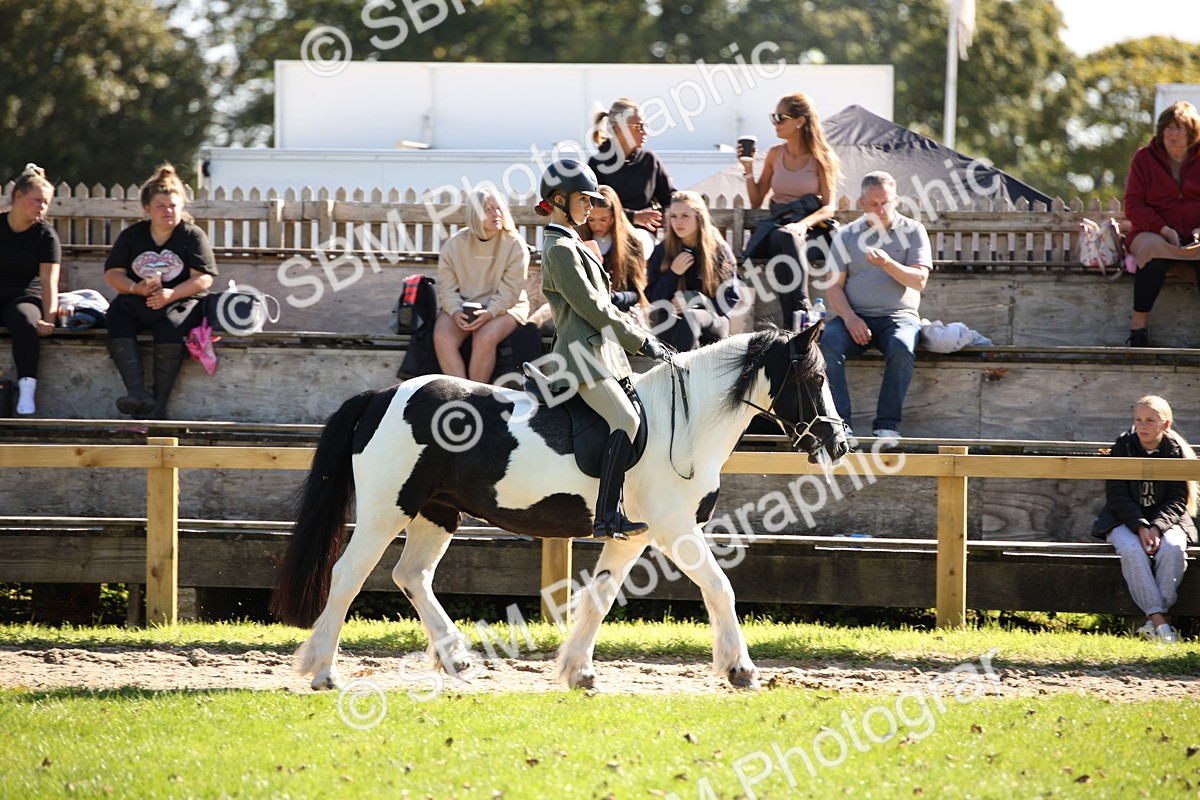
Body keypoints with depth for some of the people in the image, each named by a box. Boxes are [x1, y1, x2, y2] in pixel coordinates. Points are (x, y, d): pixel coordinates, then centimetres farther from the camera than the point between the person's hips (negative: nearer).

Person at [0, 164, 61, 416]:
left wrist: (49, 317, -22)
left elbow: (49, 281, -7)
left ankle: (27, 394, -43)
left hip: (25, 298, -1)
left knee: (24, 319, -37)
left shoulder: (45, 235, 3)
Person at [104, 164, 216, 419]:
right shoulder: (132, 235, 14)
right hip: (137, 302, 3)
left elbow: (204, 279, -4)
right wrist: (136, 288, -13)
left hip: (181, 302, -3)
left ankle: (158, 404, -32)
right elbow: (112, 273, 8)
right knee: (116, 319, -30)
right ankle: (137, 391, -41)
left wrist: (171, 294, -20)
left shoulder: (193, 236, 5)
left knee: (169, 327, -36)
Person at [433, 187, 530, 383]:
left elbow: (510, 290, -10)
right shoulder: (455, 244, 3)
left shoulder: (514, 244, -4)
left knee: (485, 339, -33)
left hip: (503, 308, -3)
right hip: (462, 306, 3)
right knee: (442, 338, -26)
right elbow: (447, 286, 1)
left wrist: (490, 313, -24)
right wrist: (455, 312, -18)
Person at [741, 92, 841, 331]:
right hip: (777, 223, 3)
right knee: (782, 239, -37)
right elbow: (756, 203, 19)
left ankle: (796, 322, -45)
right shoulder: (775, 154, 17)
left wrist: (803, 224, -22)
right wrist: (748, 169, 6)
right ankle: (801, 316, -44)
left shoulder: (822, 157, 4)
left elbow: (829, 207, -3)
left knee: (786, 238, -39)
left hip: (812, 228, -3)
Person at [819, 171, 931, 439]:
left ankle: (887, 424, -29)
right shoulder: (846, 236, 12)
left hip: (898, 315, -1)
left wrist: (888, 264, -20)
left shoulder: (913, 231, 8)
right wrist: (849, 318, -12)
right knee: (827, 344, -31)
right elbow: (835, 287, 7)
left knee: (902, 347, -36)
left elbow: (919, 281, -3)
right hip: (855, 315, 2)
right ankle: (838, 420, -33)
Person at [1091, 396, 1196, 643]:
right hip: (1125, 519, 0)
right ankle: (1159, 621, -39)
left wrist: (1157, 527, -21)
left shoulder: (1177, 452, 0)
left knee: (1173, 549, -34)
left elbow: (1178, 500, -3)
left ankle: (1154, 621, -33)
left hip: (1164, 519, 1)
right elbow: (1117, 495, -5)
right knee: (1132, 550, -34)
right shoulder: (1123, 447, -1)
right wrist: (1139, 527, -21)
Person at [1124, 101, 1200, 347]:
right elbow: (1133, 206, 0)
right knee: (1153, 249, -37)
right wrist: (1164, 230, -15)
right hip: (1152, 232, -1)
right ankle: (1139, 323, -32)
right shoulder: (1145, 158, 5)